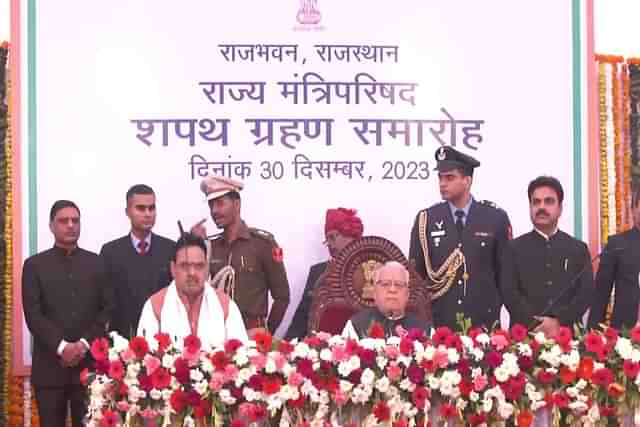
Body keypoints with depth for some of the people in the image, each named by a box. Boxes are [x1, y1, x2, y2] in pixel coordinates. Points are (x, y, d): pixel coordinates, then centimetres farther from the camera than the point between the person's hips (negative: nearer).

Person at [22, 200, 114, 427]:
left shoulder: (96, 263, 10)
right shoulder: (34, 265, 5)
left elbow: (108, 309, 4)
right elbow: (33, 315, -3)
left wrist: (84, 343, -9)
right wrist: (62, 347, -15)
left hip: (90, 363, 1)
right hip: (50, 365, -1)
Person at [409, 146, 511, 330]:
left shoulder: (495, 218, 1)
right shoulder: (425, 219, 4)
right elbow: (415, 272, 8)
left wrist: (495, 306, 3)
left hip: (484, 322, 0)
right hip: (438, 321, 1)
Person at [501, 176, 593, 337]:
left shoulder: (578, 248, 11)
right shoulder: (515, 248, 7)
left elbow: (586, 292, 1)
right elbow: (509, 292, -2)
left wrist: (558, 322, -13)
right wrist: (537, 325, -15)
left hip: (567, 332, 1)